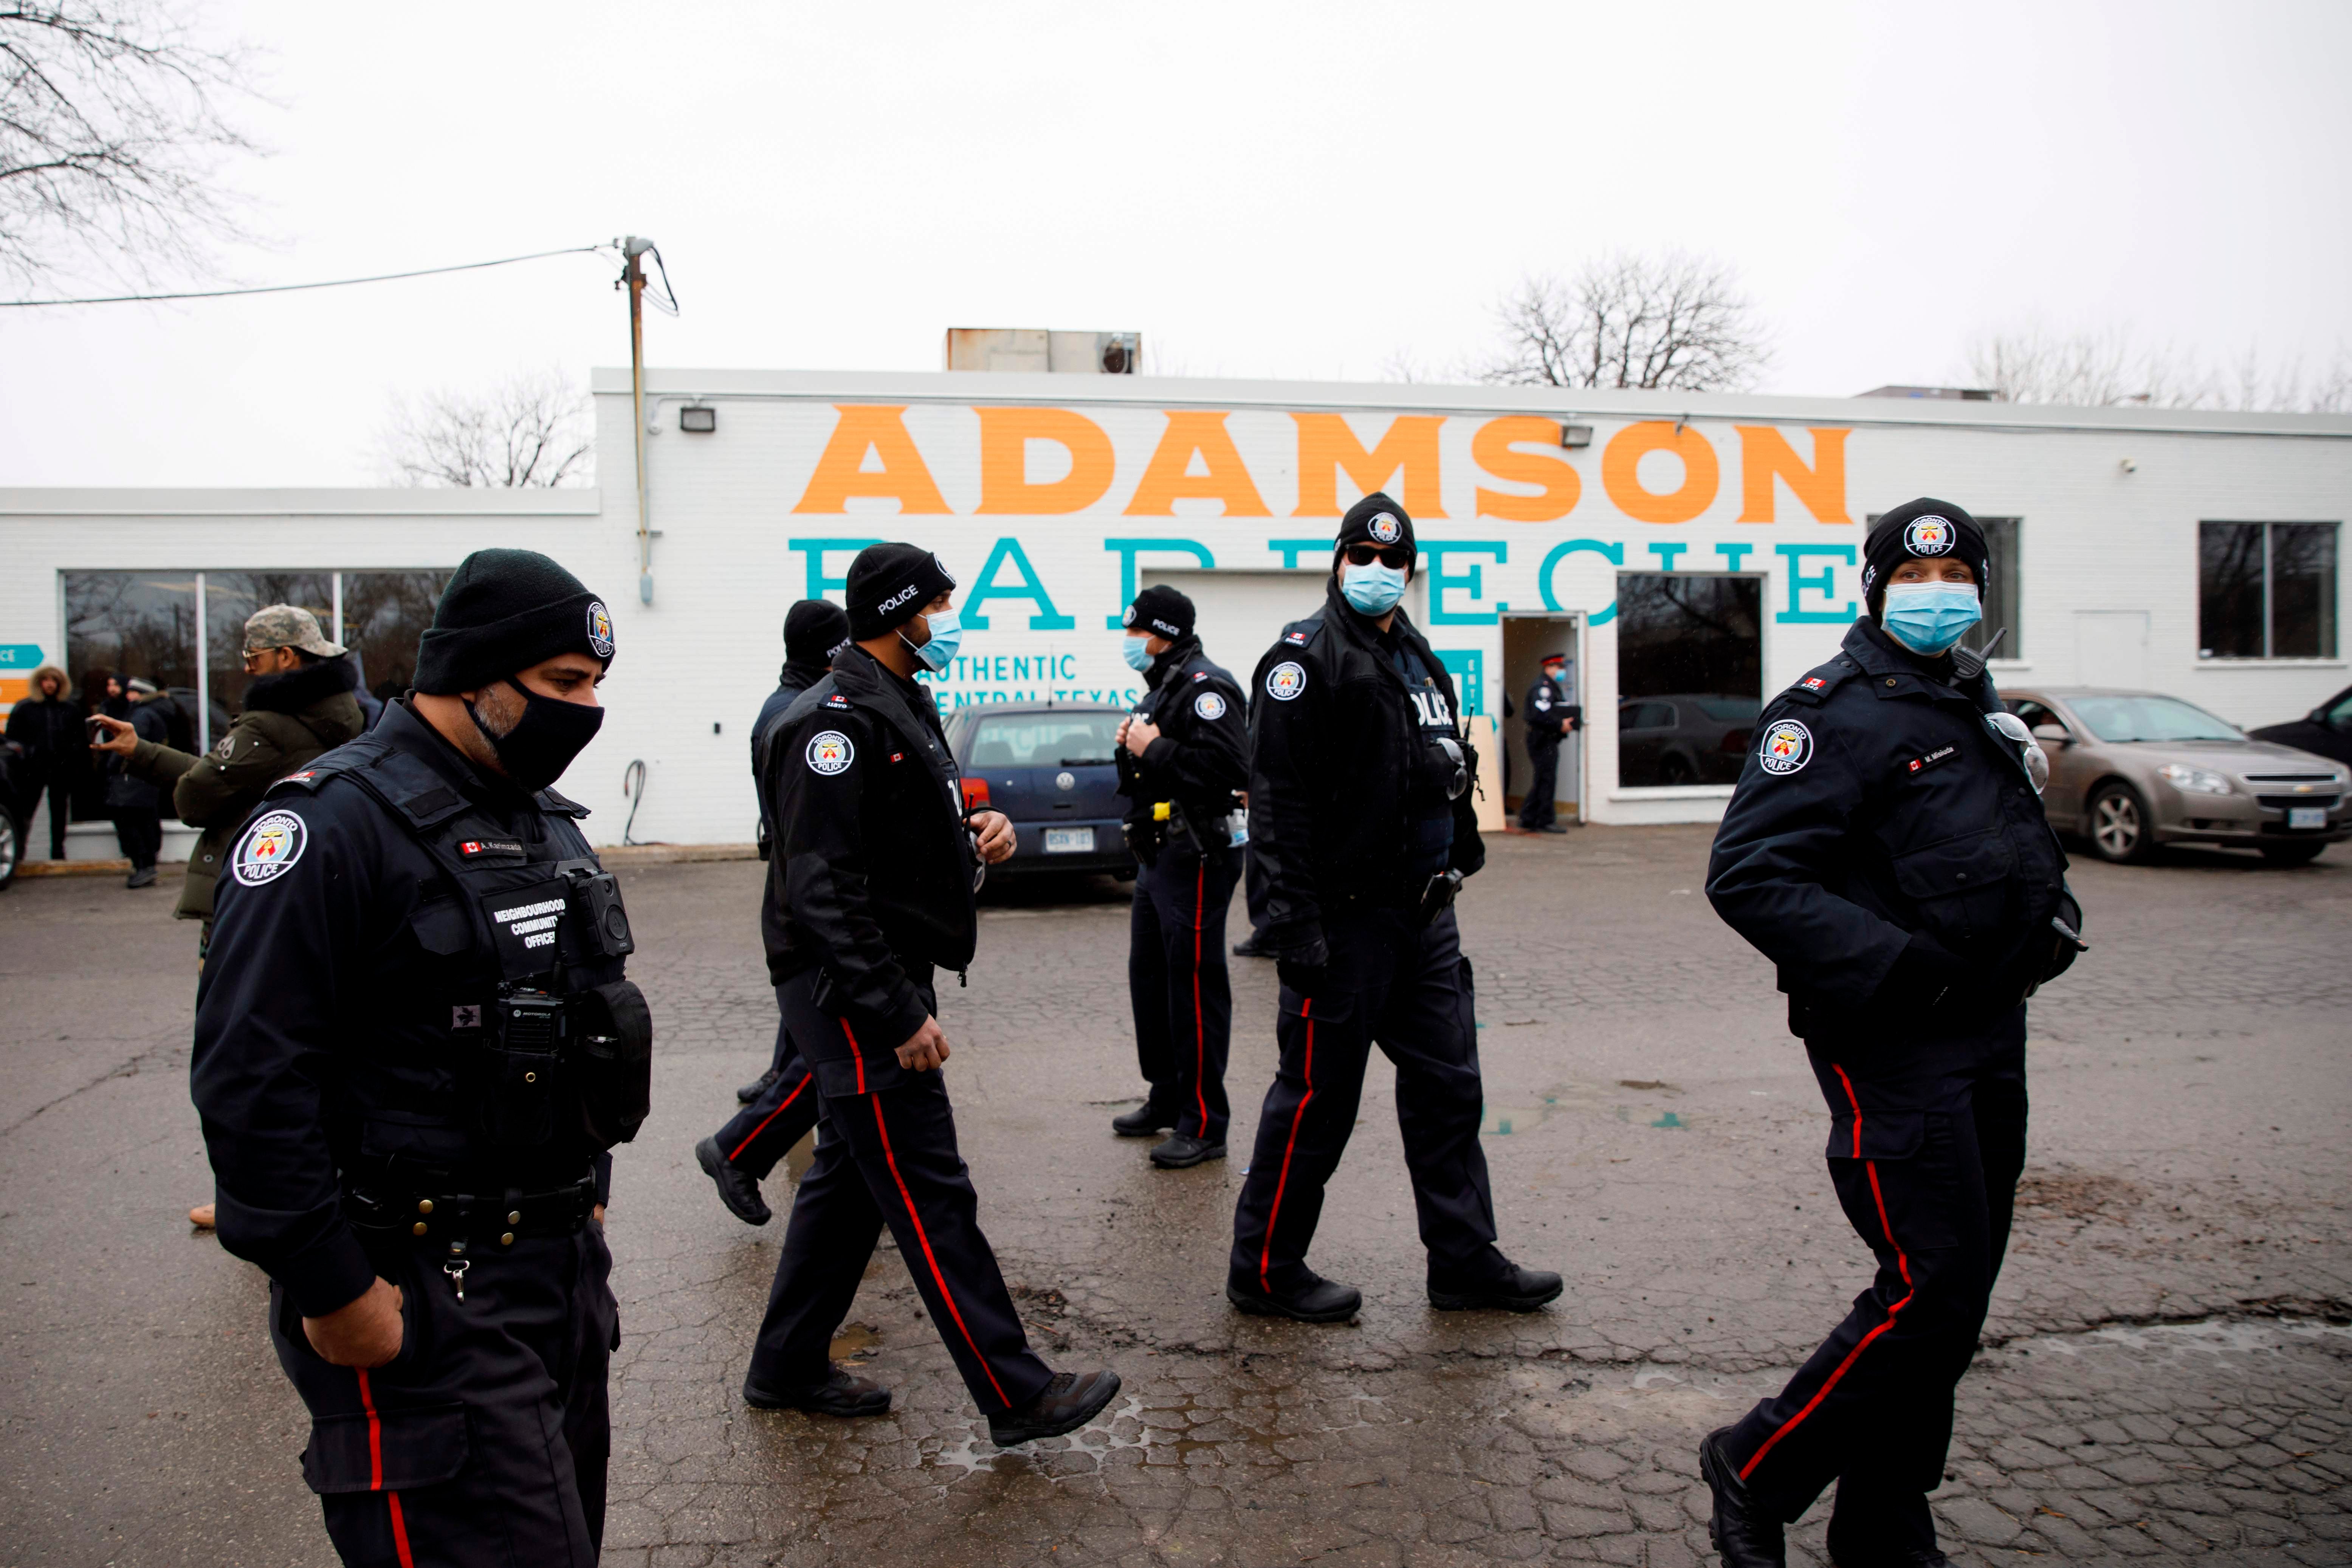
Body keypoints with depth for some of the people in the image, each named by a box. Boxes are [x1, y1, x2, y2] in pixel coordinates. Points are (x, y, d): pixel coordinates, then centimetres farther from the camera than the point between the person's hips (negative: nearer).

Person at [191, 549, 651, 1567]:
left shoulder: (543, 818, 13)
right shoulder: (336, 824, -15)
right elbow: (250, 1077, -20)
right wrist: (333, 1292, -18)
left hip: (566, 1272, 9)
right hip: (422, 1302, -8)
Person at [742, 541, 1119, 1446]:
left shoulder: (902, 709, 16)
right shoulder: (838, 723, -17)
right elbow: (823, 891, -23)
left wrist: (975, 834, 4)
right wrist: (900, 1015, -23)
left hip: (889, 985, 11)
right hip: (854, 996, -11)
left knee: (851, 1180, 17)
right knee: (929, 1198, -4)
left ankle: (788, 1369, 31)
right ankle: (1018, 1396, 4)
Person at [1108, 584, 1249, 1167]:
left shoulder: (1205, 686, -14)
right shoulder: (1163, 687, 19)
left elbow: (1229, 768, -27)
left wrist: (1156, 748, -19)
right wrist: (1134, 747, 5)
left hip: (1197, 857, -11)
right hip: (1159, 855, 11)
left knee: (1194, 986, -6)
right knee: (1149, 977, 17)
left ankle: (1204, 1125, 2)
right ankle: (1166, 1099, 31)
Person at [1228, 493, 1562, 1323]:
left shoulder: (1421, 662, 17)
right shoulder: (1307, 656, -10)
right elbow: (1278, 800, -17)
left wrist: (1459, 858, 19)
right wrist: (1296, 927, -22)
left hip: (1425, 916, 8)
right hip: (1346, 918, -8)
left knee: (1448, 1086, 13)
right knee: (1318, 1098, 1)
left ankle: (1465, 1261, 26)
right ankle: (1265, 1270, 16)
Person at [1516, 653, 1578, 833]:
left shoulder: (1551, 687, 21)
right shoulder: (1543, 687, -14)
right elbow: (1540, 715, -26)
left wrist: (1564, 723, 10)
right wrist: (1560, 725, -22)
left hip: (1547, 742, 11)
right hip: (1543, 742, -11)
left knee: (1541, 781, 13)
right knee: (1547, 779, -7)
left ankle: (1528, 818, 17)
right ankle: (1546, 821, -3)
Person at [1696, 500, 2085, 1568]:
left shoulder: (1979, 705, 17)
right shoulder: (1834, 710, -11)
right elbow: (1746, 873, -20)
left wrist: (2053, 913, 11)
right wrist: (1887, 961, -26)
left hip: (1992, 1036, 9)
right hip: (1890, 1045, -9)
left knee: (1956, 1297, 12)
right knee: (1929, 1292, -12)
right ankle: (1755, 1474, 8)